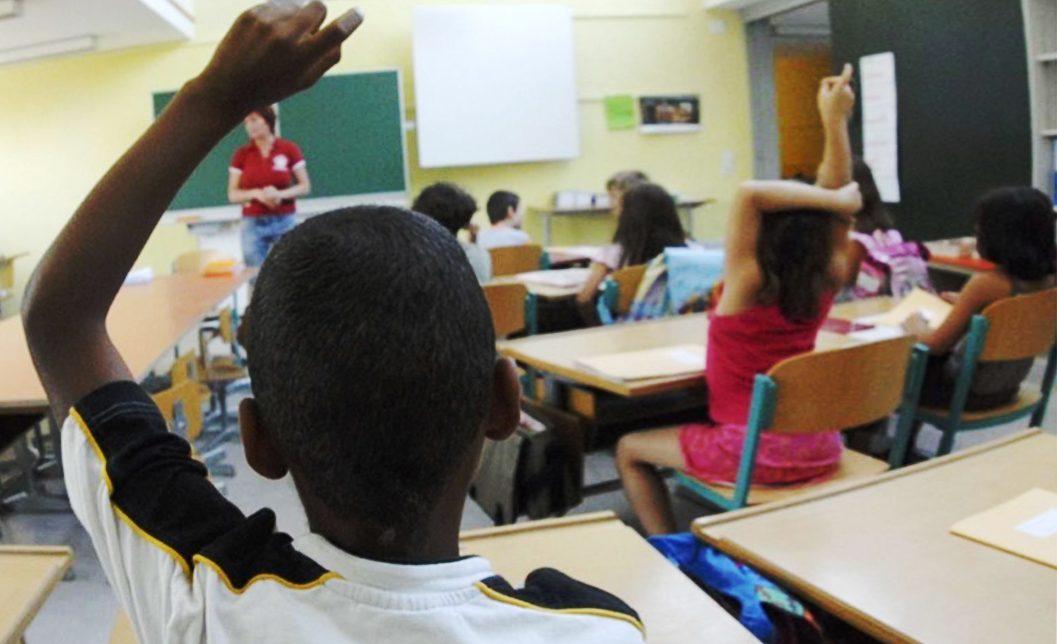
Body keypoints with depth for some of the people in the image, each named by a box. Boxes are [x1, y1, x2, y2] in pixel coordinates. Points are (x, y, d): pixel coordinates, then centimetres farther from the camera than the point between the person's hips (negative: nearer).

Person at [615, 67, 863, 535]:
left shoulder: (748, 284, -21)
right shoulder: (827, 281, -7)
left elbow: (749, 193, -32)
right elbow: (836, 199, 0)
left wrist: (836, 201, -26)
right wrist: (836, 122, -3)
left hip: (750, 451, -6)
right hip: (819, 449, 6)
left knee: (629, 451, 16)